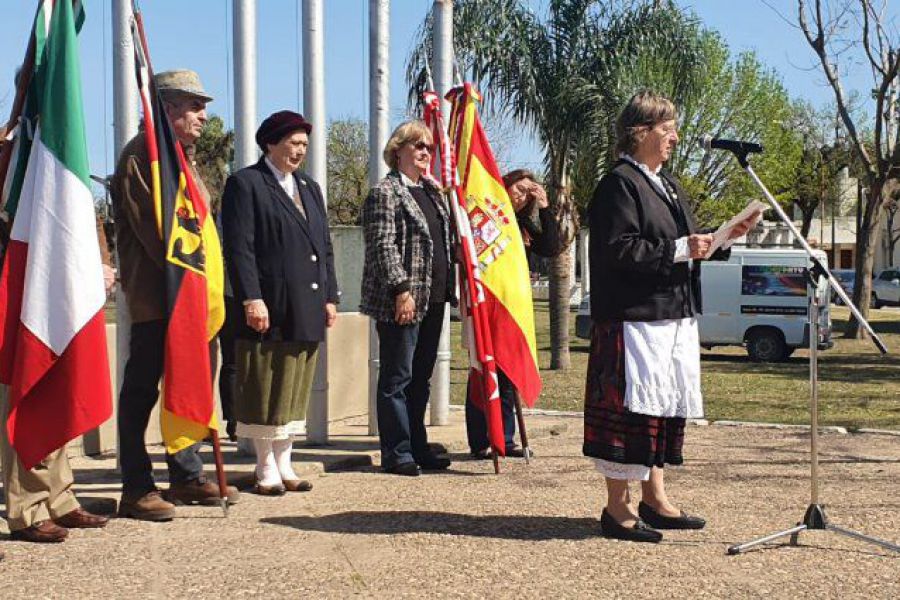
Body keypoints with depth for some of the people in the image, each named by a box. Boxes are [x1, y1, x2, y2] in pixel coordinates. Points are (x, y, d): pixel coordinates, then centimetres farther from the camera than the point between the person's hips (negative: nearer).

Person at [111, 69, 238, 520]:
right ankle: (136, 489, 3)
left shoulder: (185, 156, 20)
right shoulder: (142, 153, -10)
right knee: (142, 388, -3)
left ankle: (187, 476, 25)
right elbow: (149, 227, -17)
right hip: (156, 296, -10)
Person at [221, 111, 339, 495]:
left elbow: (325, 248, 19)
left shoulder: (310, 188, 20)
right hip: (269, 308, -7)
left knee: (295, 390, 11)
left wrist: (330, 297, 11)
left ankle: (284, 464, 20)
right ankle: (267, 470, 10)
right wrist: (252, 299, -19)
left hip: (307, 310, 7)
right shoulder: (245, 184, -3)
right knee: (266, 392, 1)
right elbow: (239, 248, -11)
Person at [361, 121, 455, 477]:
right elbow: (383, 247, -16)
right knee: (397, 378, -2)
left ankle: (417, 448, 22)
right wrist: (401, 289, -21)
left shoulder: (430, 191, 18)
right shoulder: (385, 193, -9)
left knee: (420, 378, 14)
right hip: (401, 301, -9)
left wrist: (447, 288, 19)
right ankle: (396, 454, 5)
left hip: (433, 300, 9)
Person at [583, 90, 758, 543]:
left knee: (667, 405, 13)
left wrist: (726, 236, 10)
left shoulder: (667, 183, 19)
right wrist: (680, 249, -18)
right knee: (632, 405, -6)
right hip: (636, 316, -10)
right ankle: (618, 507, 4)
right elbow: (620, 250, -20)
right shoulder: (620, 183, -10)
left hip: (676, 314, 10)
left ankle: (654, 497, 23)